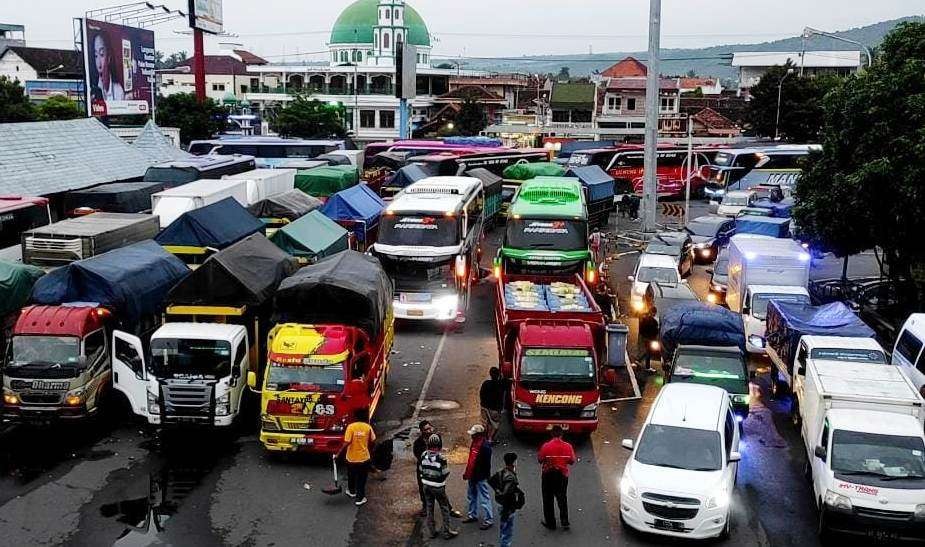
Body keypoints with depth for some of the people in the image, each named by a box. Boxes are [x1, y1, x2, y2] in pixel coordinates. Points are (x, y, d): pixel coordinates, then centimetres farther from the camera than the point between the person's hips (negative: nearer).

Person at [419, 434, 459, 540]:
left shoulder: (424, 455, -8)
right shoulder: (441, 457, -22)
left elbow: (420, 469, 3)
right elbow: (445, 473, -14)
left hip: (426, 485, 5)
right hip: (438, 486, -5)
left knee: (429, 507, 15)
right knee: (444, 508, 9)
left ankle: (432, 531, 23)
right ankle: (447, 532, 14)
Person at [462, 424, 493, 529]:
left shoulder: (485, 446, -24)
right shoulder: (474, 443, 5)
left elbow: (486, 464, -22)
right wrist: (467, 473, 17)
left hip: (481, 477, -10)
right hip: (472, 476, 10)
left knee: (484, 498, -1)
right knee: (471, 496, 21)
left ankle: (489, 519, 8)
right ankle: (472, 515, 37)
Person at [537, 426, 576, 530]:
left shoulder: (546, 446, -17)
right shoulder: (567, 446, -11)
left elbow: (540, 460, -10)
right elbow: (572, 461, -3)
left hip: (548, 474, -2)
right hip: (562, 475, 2)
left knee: (548, 499, 12)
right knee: (562, 498, 17)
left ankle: (550, 523, 18)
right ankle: (565, 522, 15)